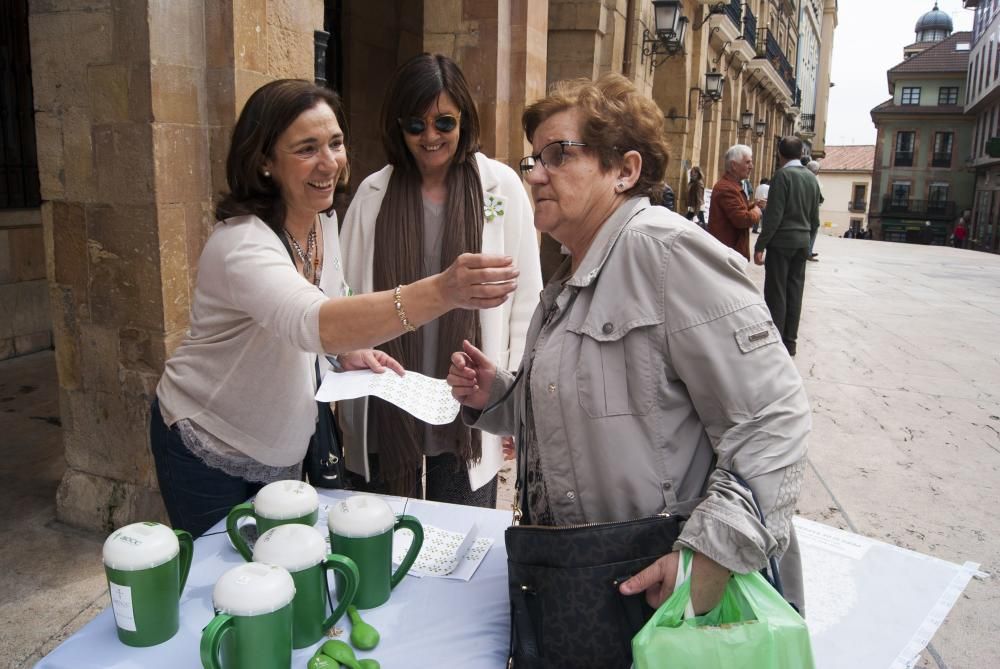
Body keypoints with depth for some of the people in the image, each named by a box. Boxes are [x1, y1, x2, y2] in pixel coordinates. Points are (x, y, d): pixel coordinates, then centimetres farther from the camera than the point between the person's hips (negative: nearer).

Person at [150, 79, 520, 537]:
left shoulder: (324, 218, -7)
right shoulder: (242, 243, -32)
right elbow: (314, 322, -51)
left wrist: (349, 349, -10)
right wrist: (443, 291, -65)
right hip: (208, 452, -6)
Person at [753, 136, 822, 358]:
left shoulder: (783, 174, -12)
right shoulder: (812, 177, 9)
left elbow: (774, 215, -17)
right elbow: (815, 216, 13)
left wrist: (760, 245, -14)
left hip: (782, 241, -7)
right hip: (802, 242, 7)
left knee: (776, 293, -3)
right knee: (794, 292, 9)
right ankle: (789, 342, 13)